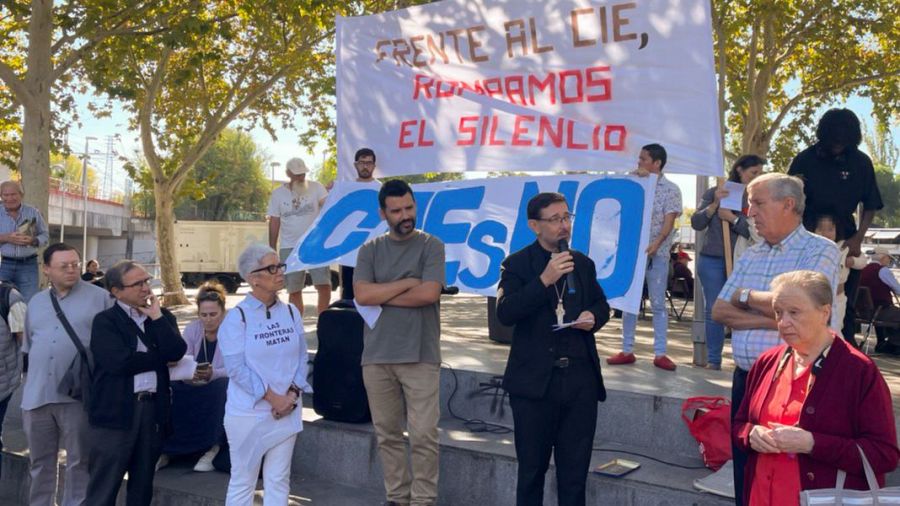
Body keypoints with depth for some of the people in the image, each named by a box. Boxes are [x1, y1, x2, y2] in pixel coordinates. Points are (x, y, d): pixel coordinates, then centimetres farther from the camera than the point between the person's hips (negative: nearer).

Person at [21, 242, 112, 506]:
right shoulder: (36, 302, 14)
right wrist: (28, 385, 18)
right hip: (37, 395, 5)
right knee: (40, 462, 16)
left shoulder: (100, 297, -3)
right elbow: (29, 347, 21)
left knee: (79, 461, 5)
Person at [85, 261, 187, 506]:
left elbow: (177, 352, -6)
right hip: (116, 410, -4)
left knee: (142, 484, 15)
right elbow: (120, 362, -18)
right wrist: (160, 357, -6)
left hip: (154, 408, 5)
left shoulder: (162, 316, 10)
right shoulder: (105, 321, -3)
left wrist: (157, 317, -8)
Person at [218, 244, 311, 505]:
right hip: (249, 413, -4)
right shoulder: (237, 317, -9)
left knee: (278, 481, 11)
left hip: (287, 411, 4)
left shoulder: (291, 312, 5)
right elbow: (236, 367, -14)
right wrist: (272, 397, -14)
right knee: (243, 481, 6)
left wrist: (292, 394, -8)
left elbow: (301, 358, 6)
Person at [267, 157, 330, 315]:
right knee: (294, 291, 7)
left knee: (324, 285, -9)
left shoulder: (316, 187, 2)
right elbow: (274, 223, 8)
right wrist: (272, 250, 7)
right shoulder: (278, 194, 5)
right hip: (289, 248, 1)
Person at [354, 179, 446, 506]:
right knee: (387, 434, 10)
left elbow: (429, 293, -13)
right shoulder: (370, 250, 8)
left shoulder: (431, 246, 1)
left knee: (423, 435, -2)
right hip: (376, 357, 3)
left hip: (420, 356, -3)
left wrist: (381, 296, -4)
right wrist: (407, 283, -8)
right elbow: (362, 295, -6)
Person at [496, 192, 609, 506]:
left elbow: (601, 304, 21)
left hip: (580, 378, 4)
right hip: (535, 380, -3)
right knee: (532, 468, 11)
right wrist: (544, 279, -24)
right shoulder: (517, 264, -4)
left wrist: (593, 316, -3)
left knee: (575, 469, 12)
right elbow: (505, 314, -17)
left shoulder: (583, 263, 10)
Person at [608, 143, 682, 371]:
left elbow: (669, 221, -9)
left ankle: (660, 353, 5)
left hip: (657, 252, -4)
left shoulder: (671, 189, -1)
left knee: (658, 303, 1)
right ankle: (627, 350, 12)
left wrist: (656, 243, -27)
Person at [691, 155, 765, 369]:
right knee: (713, 310, 5)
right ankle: (713, 360, 12)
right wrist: (714, 205, -14)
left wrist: (732, 218, -15)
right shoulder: (714, 192, 5)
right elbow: (696, 224, -1)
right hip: (712, 261, 1)